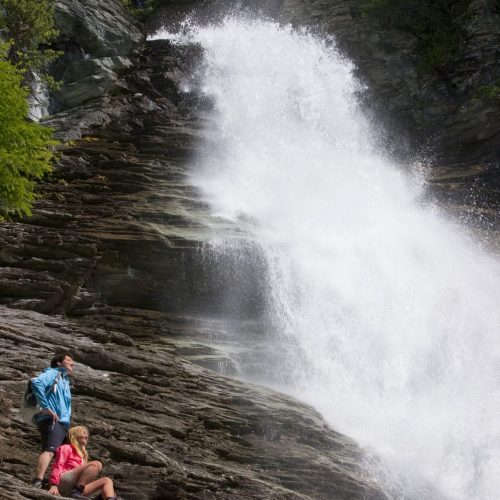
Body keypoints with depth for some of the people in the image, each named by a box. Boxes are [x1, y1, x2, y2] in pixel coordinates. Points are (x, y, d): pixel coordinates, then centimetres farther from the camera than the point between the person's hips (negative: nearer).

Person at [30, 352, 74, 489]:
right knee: (49, 451, -28)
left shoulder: (65, 381, 31)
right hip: (52, 421, -10)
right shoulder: (53, 373, 5)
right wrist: (46, 408, -19)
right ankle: (36, 484, -43)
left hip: (63, 423, 10)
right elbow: (36, 382, -17)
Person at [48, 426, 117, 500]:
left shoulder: (83, 454, 32)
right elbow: (58, 465, -5)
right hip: (63, 484, -7)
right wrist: (54, 485, -21)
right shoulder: (66, 448, 12)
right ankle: (76, 491, -34)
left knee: (107, 481, -3)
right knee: (96, 464, -21)